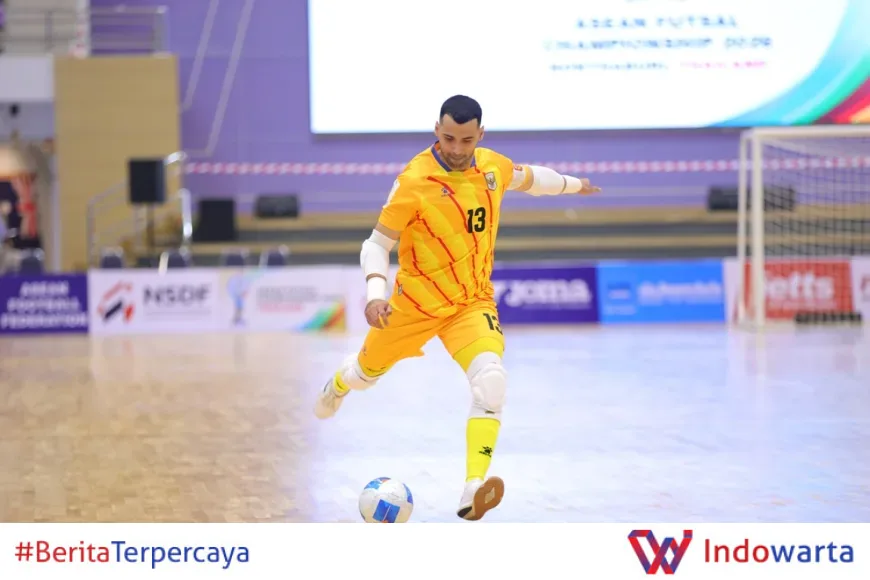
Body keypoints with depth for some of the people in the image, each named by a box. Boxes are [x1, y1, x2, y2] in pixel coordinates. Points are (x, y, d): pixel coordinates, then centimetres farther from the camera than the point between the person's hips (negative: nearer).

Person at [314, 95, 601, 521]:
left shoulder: (494, 167, -5)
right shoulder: (414, 181, -20)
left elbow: (528, 178, 20)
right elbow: (377, 244, -15)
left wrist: (572, 184, 36)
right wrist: (375, 293, -31)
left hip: (473, 302, 2)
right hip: (416, 302, -2)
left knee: (491, 380, -26)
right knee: (368, 371, 22)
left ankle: (473, 492, -34)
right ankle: (337, 387, 62)